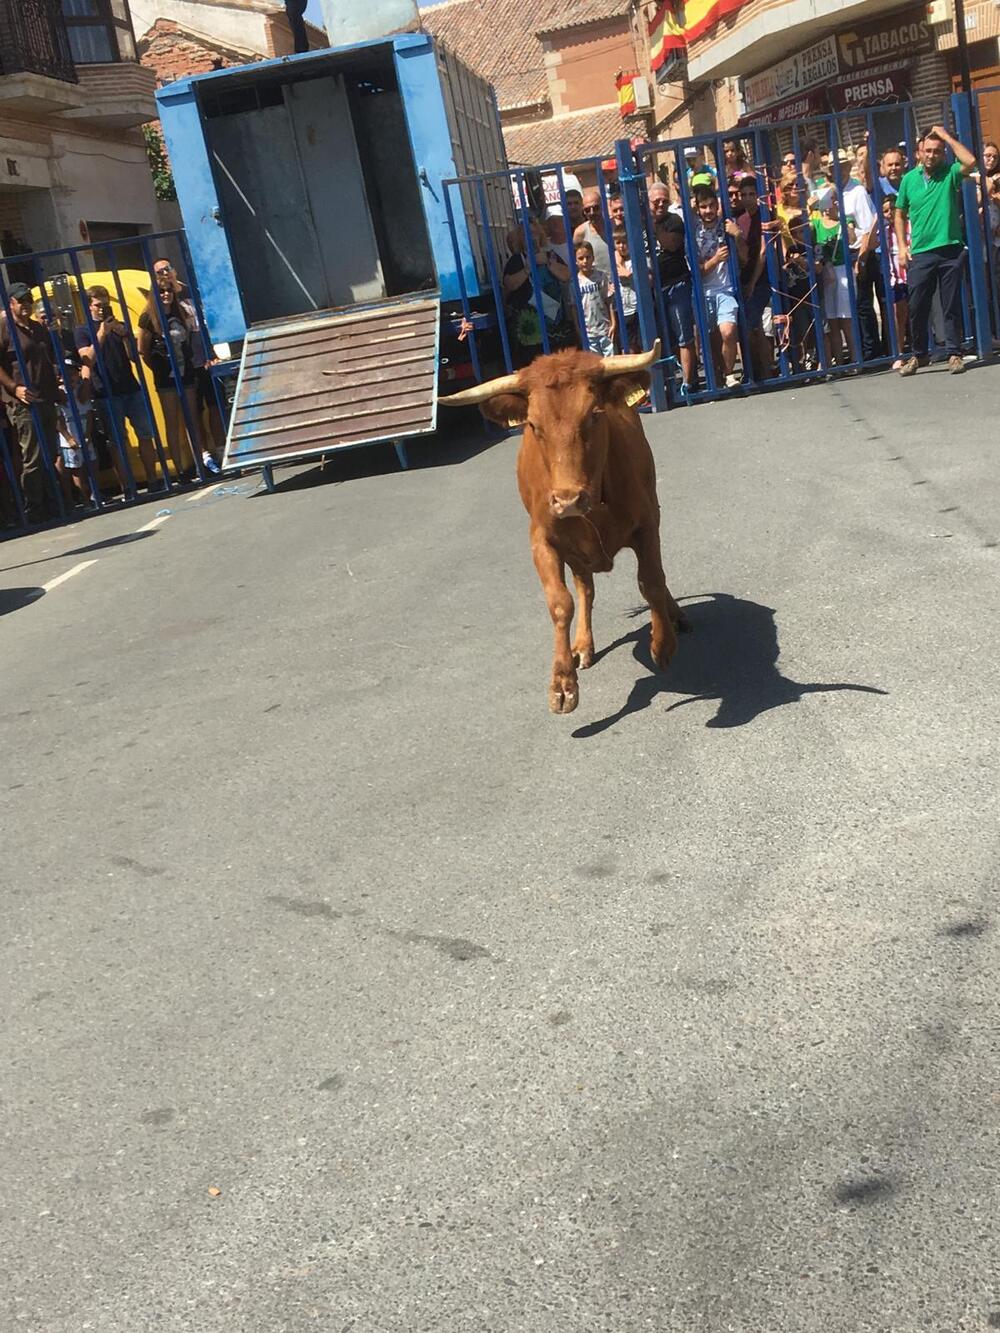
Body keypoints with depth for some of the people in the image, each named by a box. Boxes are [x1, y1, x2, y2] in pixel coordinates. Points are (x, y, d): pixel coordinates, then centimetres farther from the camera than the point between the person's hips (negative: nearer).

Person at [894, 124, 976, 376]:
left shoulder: (950, 173, 3)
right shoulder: (909, 179, 9)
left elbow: (970, 162, -17)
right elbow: (900, 214, 15)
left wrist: (946, 135, -9)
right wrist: (902, 246, 4)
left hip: (951, 250, -2)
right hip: (920, 253, 2)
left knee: (952, 305, 1)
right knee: (917, 307, 4)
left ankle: (954, 353, 8)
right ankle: (918, 355, 17)